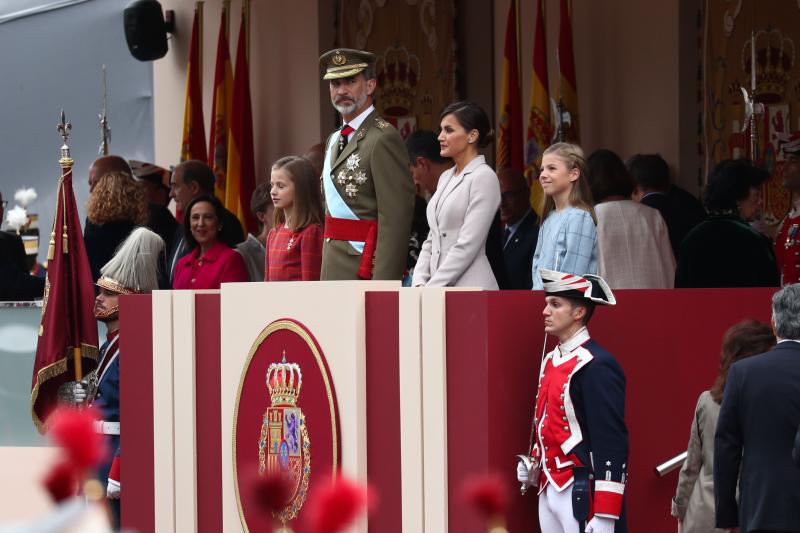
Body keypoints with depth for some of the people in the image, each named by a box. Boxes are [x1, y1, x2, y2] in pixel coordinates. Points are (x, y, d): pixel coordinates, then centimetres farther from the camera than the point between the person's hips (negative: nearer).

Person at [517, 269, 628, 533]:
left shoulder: (597, 366, -14)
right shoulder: (551, 360, 14)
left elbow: (612, 444, -17)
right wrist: (531, 464, 9)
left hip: (581, 495, -9)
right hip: (548, 490, 9)